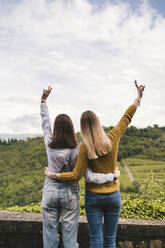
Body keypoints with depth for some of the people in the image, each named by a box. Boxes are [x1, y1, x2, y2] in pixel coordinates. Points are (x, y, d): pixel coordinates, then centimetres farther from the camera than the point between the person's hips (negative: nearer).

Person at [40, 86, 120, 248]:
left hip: (50, 192, 2)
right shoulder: (77, 151, -16)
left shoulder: (50, 145, -10)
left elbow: (45, 123, 4)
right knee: (70, 235, 10)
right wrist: (113, 176, -8)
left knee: (50, 233, 13)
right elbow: (89, 176, -18)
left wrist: (43, 101, 12)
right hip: (70, 194, -1)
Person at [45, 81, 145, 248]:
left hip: (93, 196, -2)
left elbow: (76, 175, -14)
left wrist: (54, 175, -3)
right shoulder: (112, 138, -8)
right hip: (113, 196, 3)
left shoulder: (85, 148, -14)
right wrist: (138, 97, 16)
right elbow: (126, 118, 6)